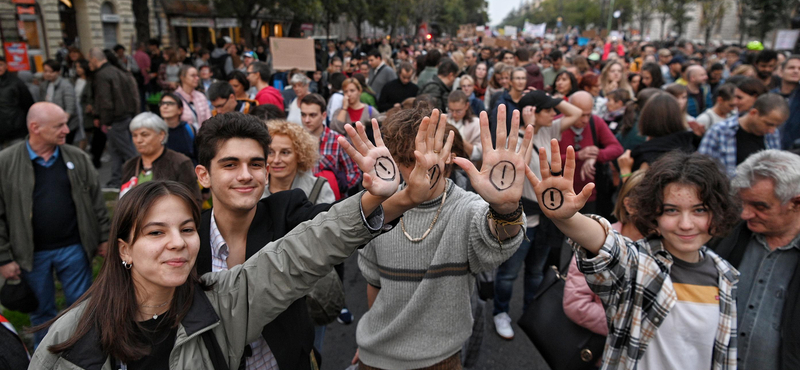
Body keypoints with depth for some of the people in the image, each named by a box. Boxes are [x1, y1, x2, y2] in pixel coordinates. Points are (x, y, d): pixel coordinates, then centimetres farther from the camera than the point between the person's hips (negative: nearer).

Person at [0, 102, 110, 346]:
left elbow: (96, 202, 5)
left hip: (74, 248, 1)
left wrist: (104, 239, 4)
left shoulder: (77, 158, 0)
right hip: (31, 254, -1)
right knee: (42, 313, 16)